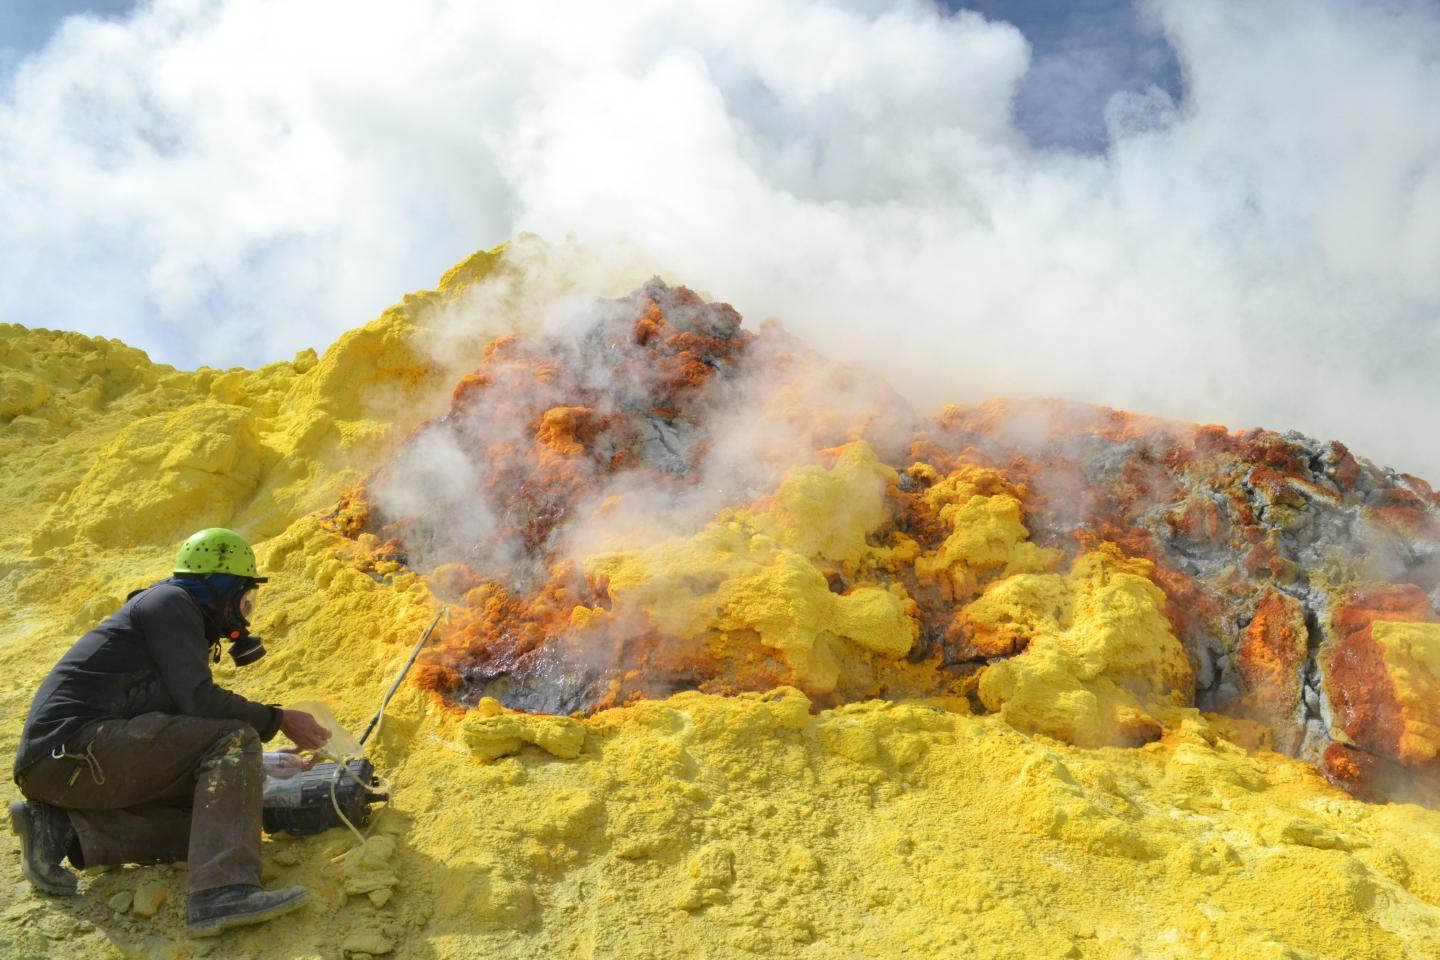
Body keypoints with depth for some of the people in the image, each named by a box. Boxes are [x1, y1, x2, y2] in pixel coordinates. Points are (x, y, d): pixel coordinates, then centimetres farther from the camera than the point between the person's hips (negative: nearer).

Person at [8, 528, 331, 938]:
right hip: (73, 743, -10)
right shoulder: (171, 602, -4)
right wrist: (279, 720, -6)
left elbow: (190, 715, 27)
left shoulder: (184, 616, 25)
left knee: (209, 814, 8)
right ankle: (222, 893, -36)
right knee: (234, 740, -19)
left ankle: (62, 829, 1)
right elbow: (199, 700, -16)